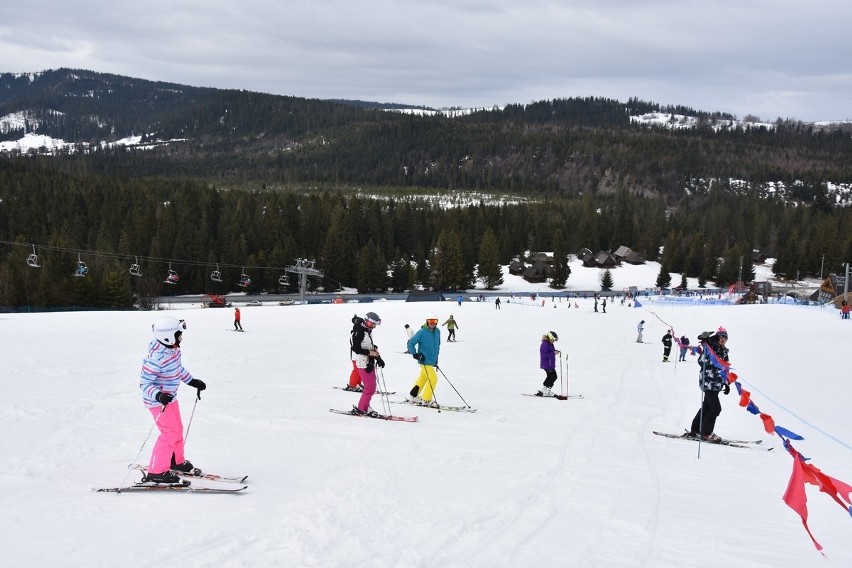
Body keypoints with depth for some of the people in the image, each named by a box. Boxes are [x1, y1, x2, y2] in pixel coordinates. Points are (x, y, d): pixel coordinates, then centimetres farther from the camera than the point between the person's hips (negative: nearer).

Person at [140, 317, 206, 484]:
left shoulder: (173, 349, -3)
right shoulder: (156, 358, -31)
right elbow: (144, 384, -28)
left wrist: (192, 381, 24)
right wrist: (158, 396, -43)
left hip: (170, 397, 9)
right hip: (159, 401, -9)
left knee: (177, 429, 22)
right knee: (171, 433, -11)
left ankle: (177, 461, 43)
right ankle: (156, 472, -3)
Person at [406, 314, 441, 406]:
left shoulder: (437, 332, 7)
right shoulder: (422, 332, -14)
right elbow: (411, 343, -8)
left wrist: (436, 357, 22)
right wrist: (415, 354, -15)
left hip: (432, 361, 8)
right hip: (424, 360, -8)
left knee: (423, 378, 17)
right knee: (433, 379, -11)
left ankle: (413, 396, 30)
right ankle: (426, 399, -1)